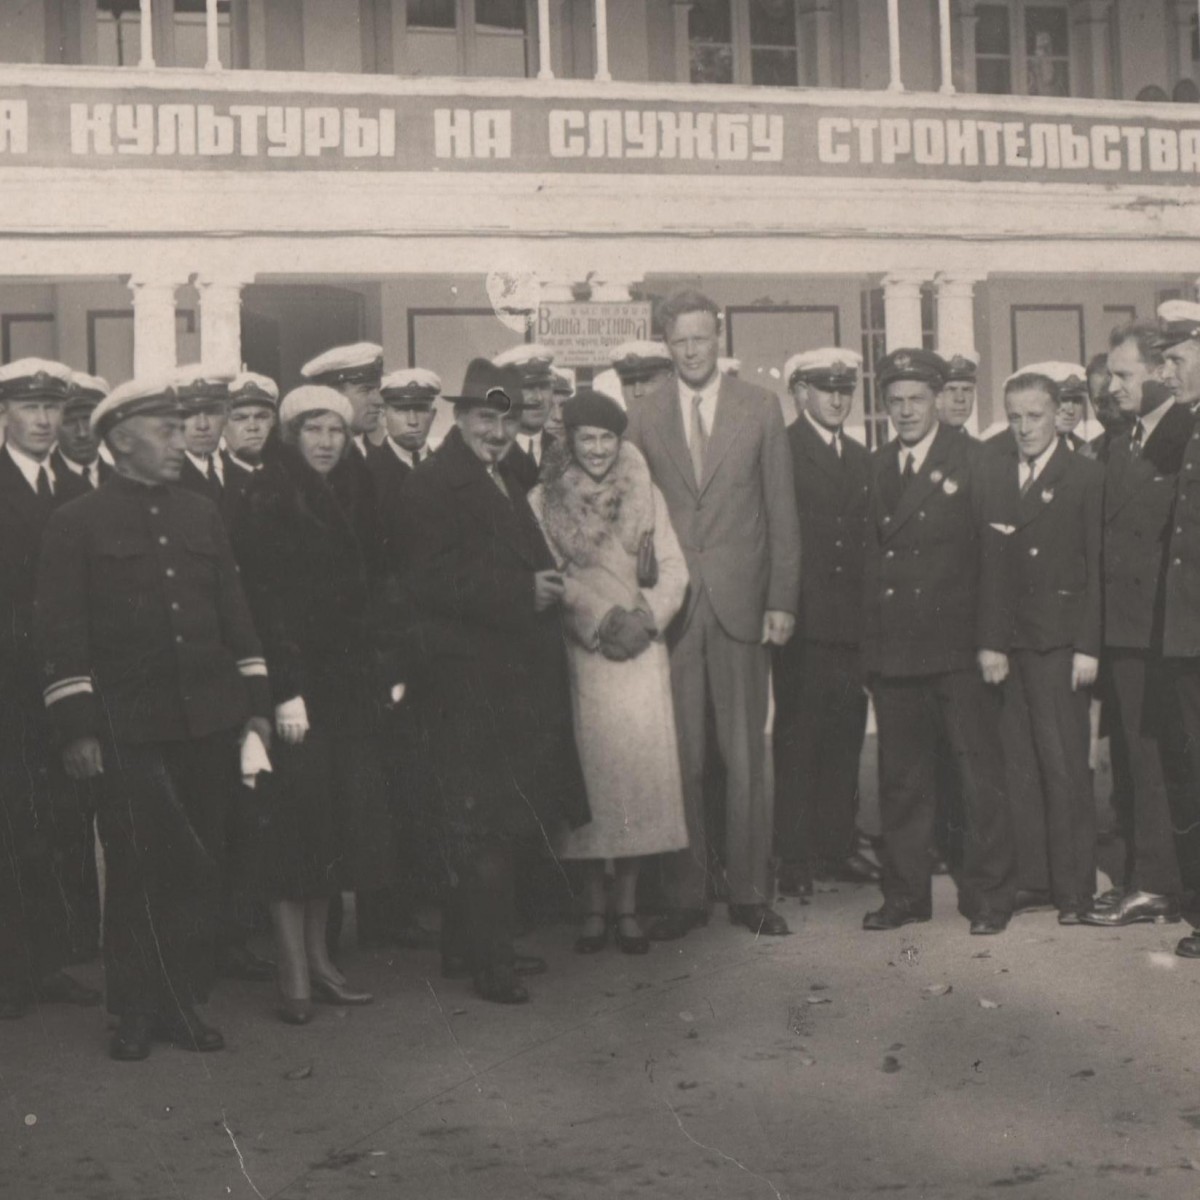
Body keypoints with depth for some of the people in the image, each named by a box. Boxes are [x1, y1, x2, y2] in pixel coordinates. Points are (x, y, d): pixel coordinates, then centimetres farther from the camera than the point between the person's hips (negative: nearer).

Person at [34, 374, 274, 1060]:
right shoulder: (77, 525, 0)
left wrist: (256, 704, 9)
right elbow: (62, 635, -4)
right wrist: (78, 729, -9)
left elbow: (236, 614, 15)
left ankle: (184, 1002, 19)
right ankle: (138, 1011, 14)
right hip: (130, 728, -4)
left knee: (200, 867, 7)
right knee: (137, 869, 1)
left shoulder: (203, 516, 13)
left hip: (210, 723, 4)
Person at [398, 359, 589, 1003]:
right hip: (470, 678, -9)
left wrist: (544, 585, 8)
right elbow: (432, 582, -20)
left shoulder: (503, 479, 19)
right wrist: (523, 593, -21)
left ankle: (473, 942, 25)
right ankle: (488, 959, 2)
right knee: (481, 822, -5)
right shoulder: (435, 483, -11)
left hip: (514, 673, 9)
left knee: (501, 817, 14)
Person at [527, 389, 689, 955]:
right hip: (578, 655, -2)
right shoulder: (543, 500, 4)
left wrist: (646, 618, -9)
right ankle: (593, 905, 6)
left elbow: (674, 569, 7)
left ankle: (628, 906, 7)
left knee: (640, 769, -1)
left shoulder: (646, 495, 11)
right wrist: (600, 620, -11)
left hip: (640, 654, 2)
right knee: (589, 770, -3)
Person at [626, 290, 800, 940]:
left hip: (740, 600, 0)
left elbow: (781, 511, 5)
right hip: (671, 604, 0)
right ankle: (683, 895, 11)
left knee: (746, 754, 4)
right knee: (678, 758, 2)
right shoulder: (644, 417, 7)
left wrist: (782, 599, -2)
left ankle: (749, 892, 14)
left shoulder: (760, 408, 5)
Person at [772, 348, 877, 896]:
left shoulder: (859, 459, 18)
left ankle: (838, 846, 16)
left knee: (845, 738, 8)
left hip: (851, 621, 6)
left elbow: (866, 537, 18)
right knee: (796, 740, -2)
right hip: (803, 620, -6)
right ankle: (794, 857, 3)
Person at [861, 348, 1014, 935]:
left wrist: (991, 640, -11)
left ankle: (988, 896, 13)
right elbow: (869, 558, 9)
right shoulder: (875, 467, 11)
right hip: (892, 651, 4)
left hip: (959, 647, -4)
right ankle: (905, 895, 20)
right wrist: (868, 644, 3)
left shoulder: (972, 460, -1)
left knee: (980, 776, 2)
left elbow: (992, 553, -5)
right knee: (901, 781, 10)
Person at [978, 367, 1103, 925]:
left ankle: (1074, 887, 6)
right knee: (1017, 765, 5)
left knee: (1064, 764, -2)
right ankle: (1032, 880, 13)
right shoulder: (989, 473, 11)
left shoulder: (1086, 477, 1)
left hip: (1058, 642, -3)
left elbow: (1098, 568, -2)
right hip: (1002, 639, 4)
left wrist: (1088, 646, -8)